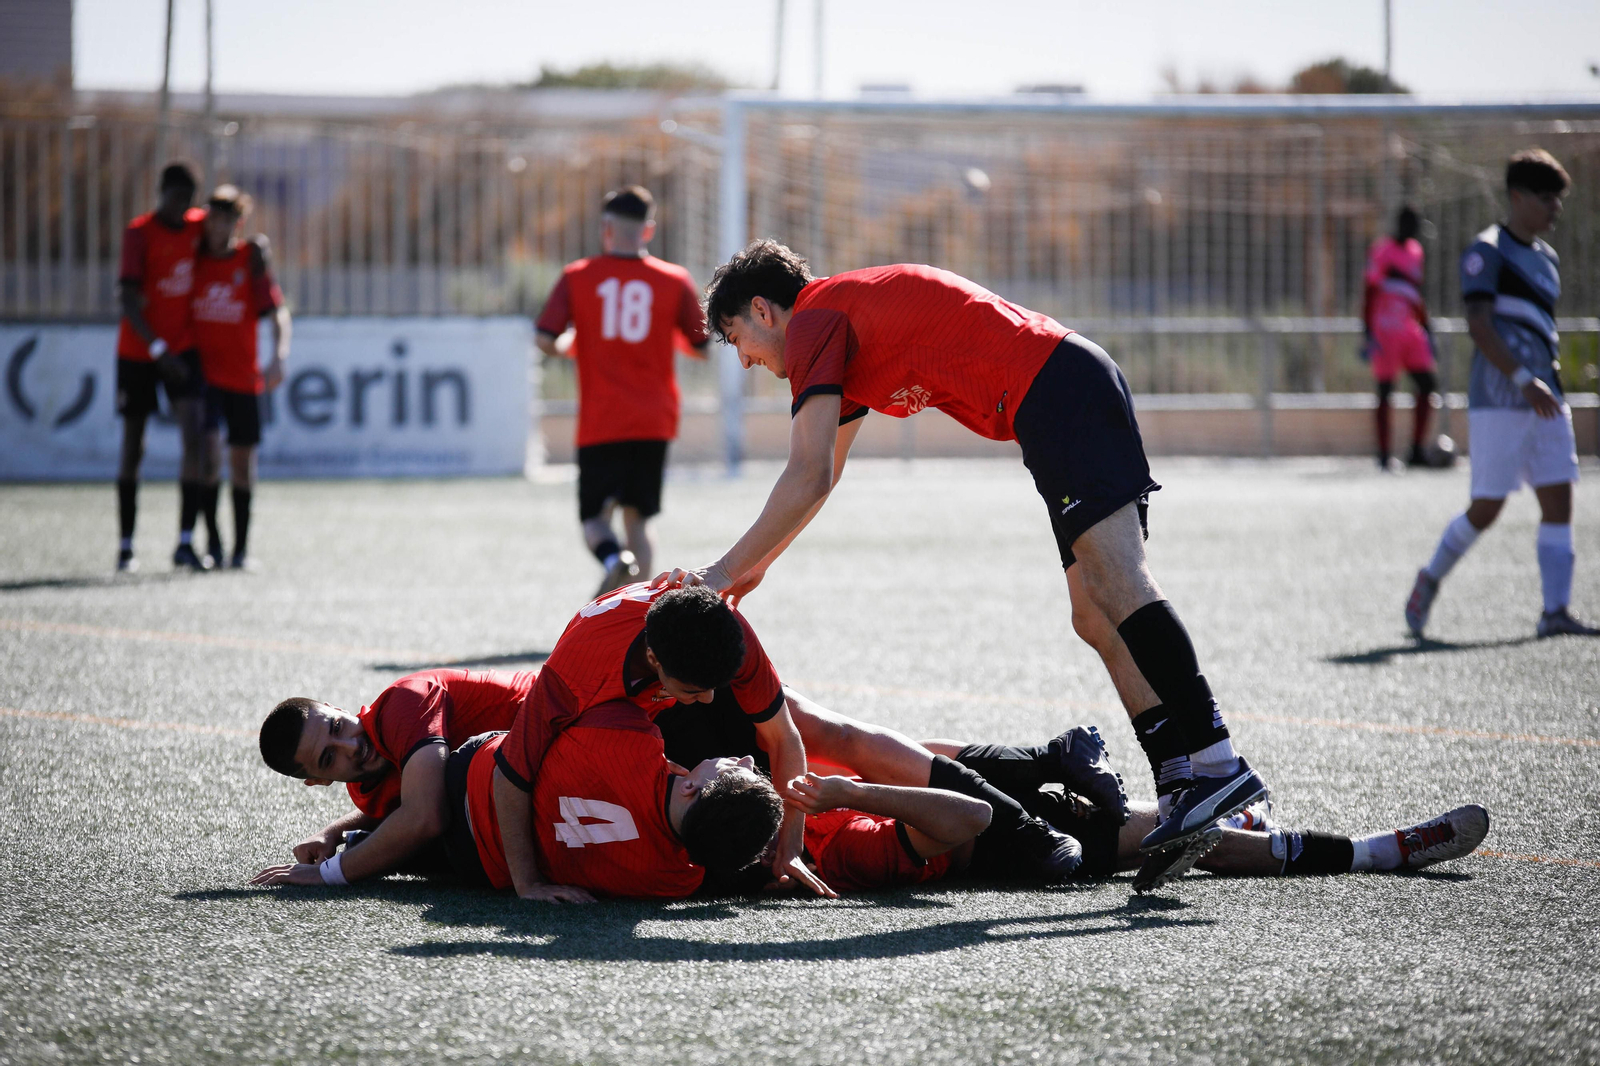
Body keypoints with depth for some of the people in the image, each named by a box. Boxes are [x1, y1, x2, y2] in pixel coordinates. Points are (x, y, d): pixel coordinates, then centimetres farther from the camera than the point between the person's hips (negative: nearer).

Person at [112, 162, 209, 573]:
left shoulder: (199, 225, 3)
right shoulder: (140, 233, -11)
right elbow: (129, 300, -17)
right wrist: (158, 348, -25)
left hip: (183, 349, 3)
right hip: (137, 352, -3)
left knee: (194, 438, -14)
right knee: (132, 449, 4)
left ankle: (185, 542, -15)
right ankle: (125, 546, 15)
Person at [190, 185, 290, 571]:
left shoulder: (251, 257, -1)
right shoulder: (195, 257, 2)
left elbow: (277, 311, -5)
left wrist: (279, 355, -20)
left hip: (243, 375, 0)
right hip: (202, 372, 0)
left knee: (242, 461, 6)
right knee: (209, 453, -17)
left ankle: (241, 549, 17)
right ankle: (213, 542, -6)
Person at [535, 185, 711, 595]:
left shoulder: (577, 278, -1)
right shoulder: (675, 281, 1)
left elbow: (545, 341, -7)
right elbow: (702, 347, 6)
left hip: (599, 424, -1)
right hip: (653, 423, 1)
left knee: (594, 516, 6)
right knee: (637, 519, 10)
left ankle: (614, 559, -29)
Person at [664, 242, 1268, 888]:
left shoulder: (813, 321, -2)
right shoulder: (845, 325, 29)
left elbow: (808, 479, -9)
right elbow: (820, 476, 41)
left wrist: (724, 573, -2)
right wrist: (757, 564, 44)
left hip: (1055, 391, -10)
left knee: (1114, 587, -21)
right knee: (1096, 620, 3)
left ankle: (1217, 763, -31)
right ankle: (1183, 786, -6)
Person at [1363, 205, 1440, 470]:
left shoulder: (1415, 251, 16)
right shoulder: (1382, 251, -7)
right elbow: (1368, 294, -10)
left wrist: (1426, 329, 21)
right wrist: (1369, 335, -16)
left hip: (1410, 331, 7)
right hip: (1385, 332, -7)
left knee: (1428, 383, 1)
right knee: (1385, 392, -4)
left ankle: (1417, 450, 7)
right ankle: (1383, 455, 0)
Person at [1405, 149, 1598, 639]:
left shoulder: (1546, 258, 17)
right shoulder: (1487, 253, -8)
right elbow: (1480, 326, -18)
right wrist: (1523, 381, -26)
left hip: (1545, 401, 8)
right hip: (1499, 402, -8)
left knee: (1559, 501, -3)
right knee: (1486, 508, -4)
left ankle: (1556, 611, -5)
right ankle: (1430, 579, 18)